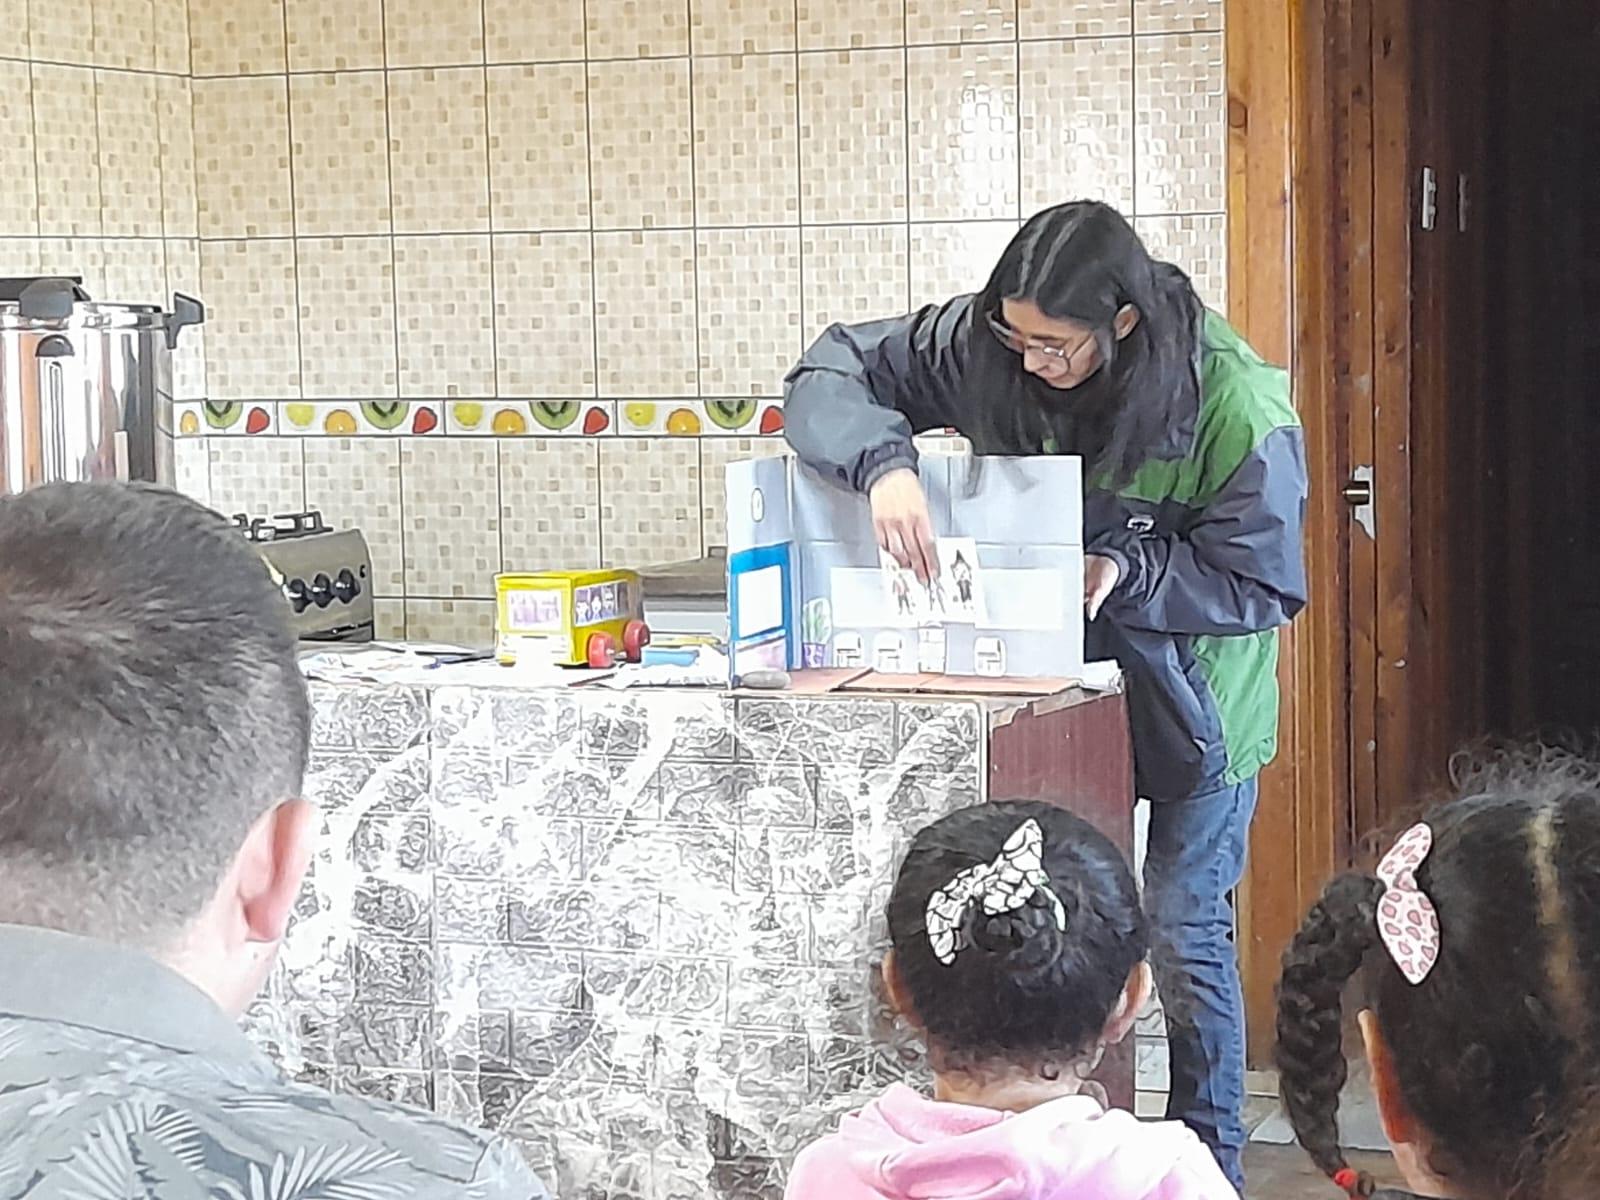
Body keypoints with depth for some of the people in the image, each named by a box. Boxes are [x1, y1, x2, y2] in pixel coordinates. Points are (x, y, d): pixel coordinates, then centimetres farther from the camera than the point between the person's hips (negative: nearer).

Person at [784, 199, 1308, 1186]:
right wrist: (884, 464, -33)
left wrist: (1125, 570, -33)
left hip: (1189, 693, -4)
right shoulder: (987, 342, -18)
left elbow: (1264, 585, -20)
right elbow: (831, 372, -14)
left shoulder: (1241, 410, -28)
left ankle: (1212, 1162, 20)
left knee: (1183, 934, 4)